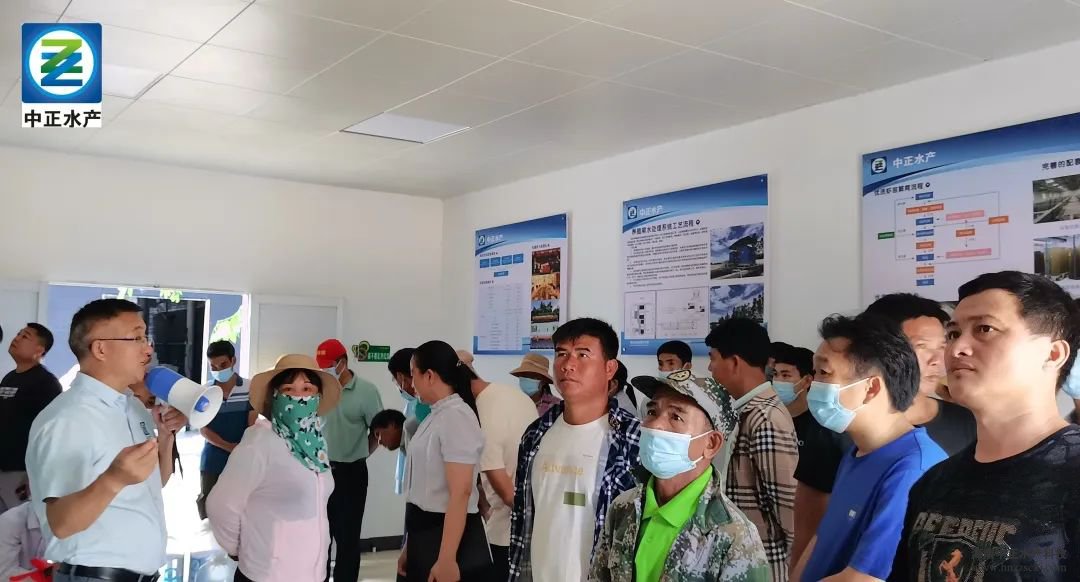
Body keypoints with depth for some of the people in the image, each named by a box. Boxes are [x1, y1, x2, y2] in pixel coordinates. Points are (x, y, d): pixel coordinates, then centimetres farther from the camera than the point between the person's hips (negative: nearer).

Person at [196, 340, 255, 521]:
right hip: (212, 459, 2)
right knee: (206, 501, 9)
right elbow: (203, 429, -2)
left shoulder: (250, 389, -6)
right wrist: (229, 447, -14)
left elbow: (253, 426, -2)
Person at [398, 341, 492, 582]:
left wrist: (446, 559, -25)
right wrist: (410, 546, 17)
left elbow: (460, 493, -23)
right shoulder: (436, 417, 11)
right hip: (425, 535, 9)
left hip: (449, 537, -8)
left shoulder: (456, 417, -17)